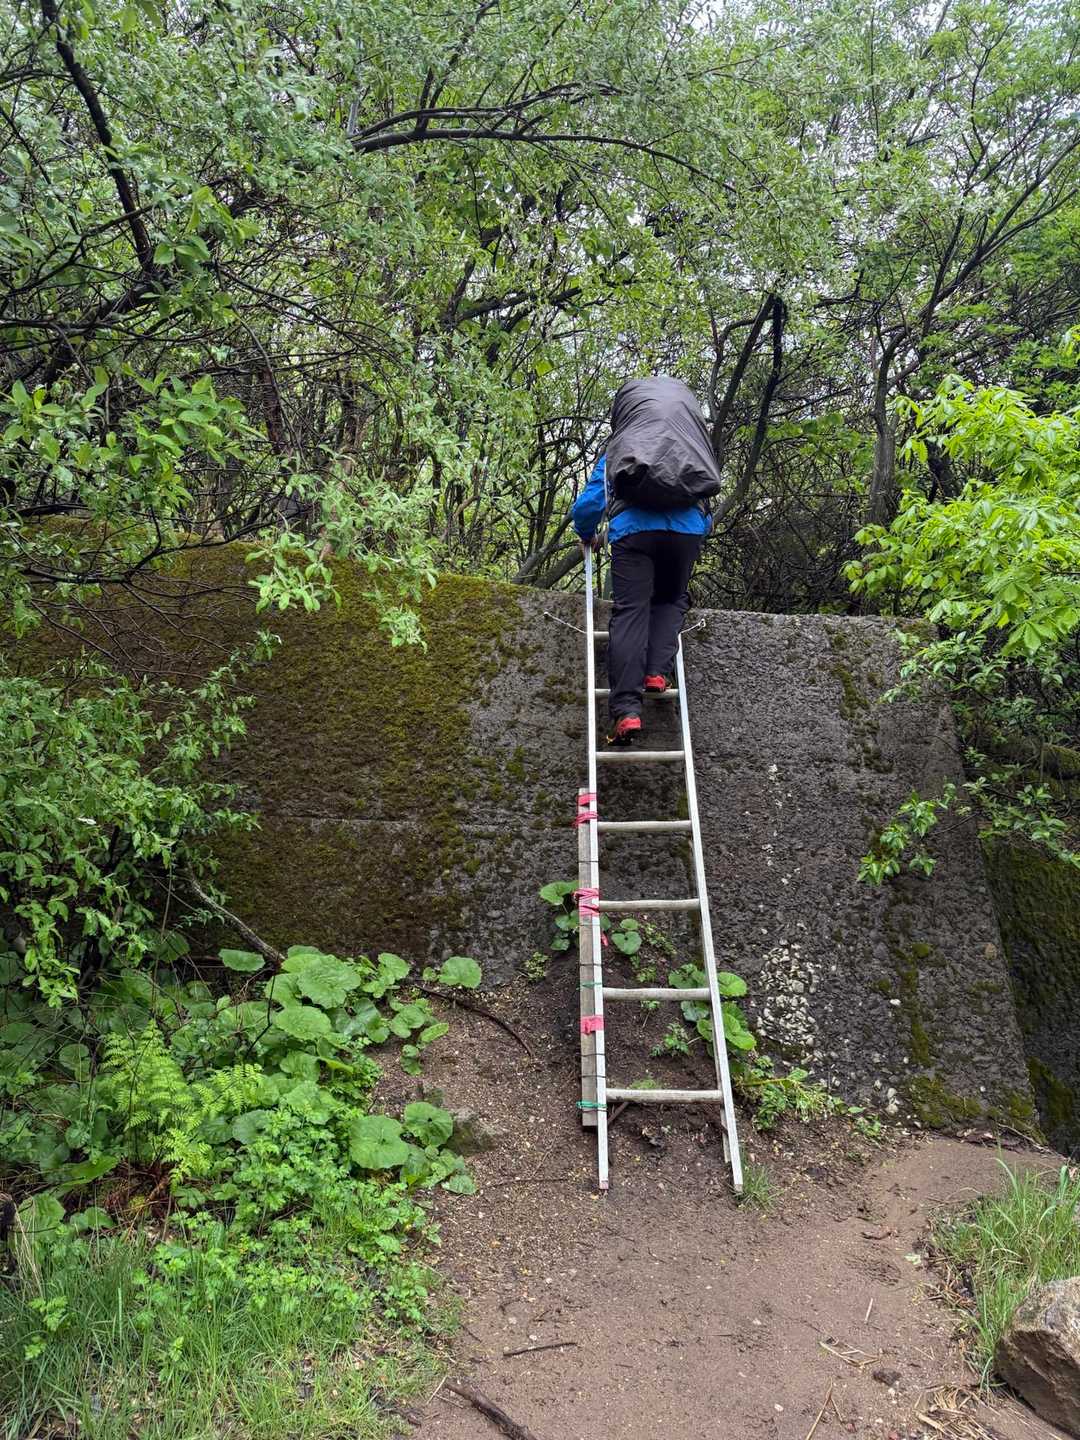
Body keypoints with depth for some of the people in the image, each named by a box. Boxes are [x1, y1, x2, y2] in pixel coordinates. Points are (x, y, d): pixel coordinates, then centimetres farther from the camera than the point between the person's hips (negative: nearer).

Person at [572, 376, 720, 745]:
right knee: (671, 600, 21)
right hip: (687, 530, 2)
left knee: (630, 611, -8)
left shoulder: (615, 453, 26)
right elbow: (707, 507, 33)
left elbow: (587, 505, 20)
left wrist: (587, 537, 39)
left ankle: (626, 710, -22)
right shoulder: (693, 452, 32)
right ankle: (657, 672, -3)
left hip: (633, 529, -2)